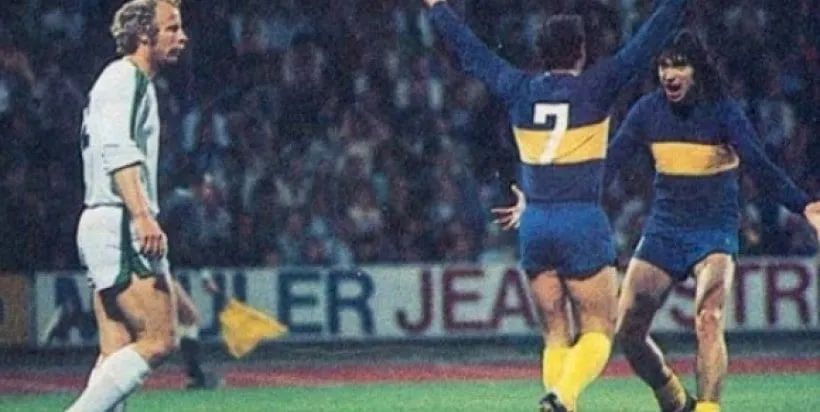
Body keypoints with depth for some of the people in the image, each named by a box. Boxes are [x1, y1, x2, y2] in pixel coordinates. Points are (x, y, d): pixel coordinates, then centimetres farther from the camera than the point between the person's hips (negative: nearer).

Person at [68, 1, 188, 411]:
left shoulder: (136, 83, 25)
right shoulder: (125, 78, -8)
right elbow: (118, 151, -23)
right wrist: (142, 214, -34)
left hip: (106, 226, 11)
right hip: (118, 225, -11)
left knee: (117, 354, 3)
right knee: (159, 339, -15)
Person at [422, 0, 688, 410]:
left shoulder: (519, 90, 6)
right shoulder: (595, 87, -4)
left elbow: (470, 51, 19)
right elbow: (646, 42, -1)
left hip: (534, 226, 4)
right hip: (583, 224, -4)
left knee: (556, 334, 10)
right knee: (599, 329, 0)